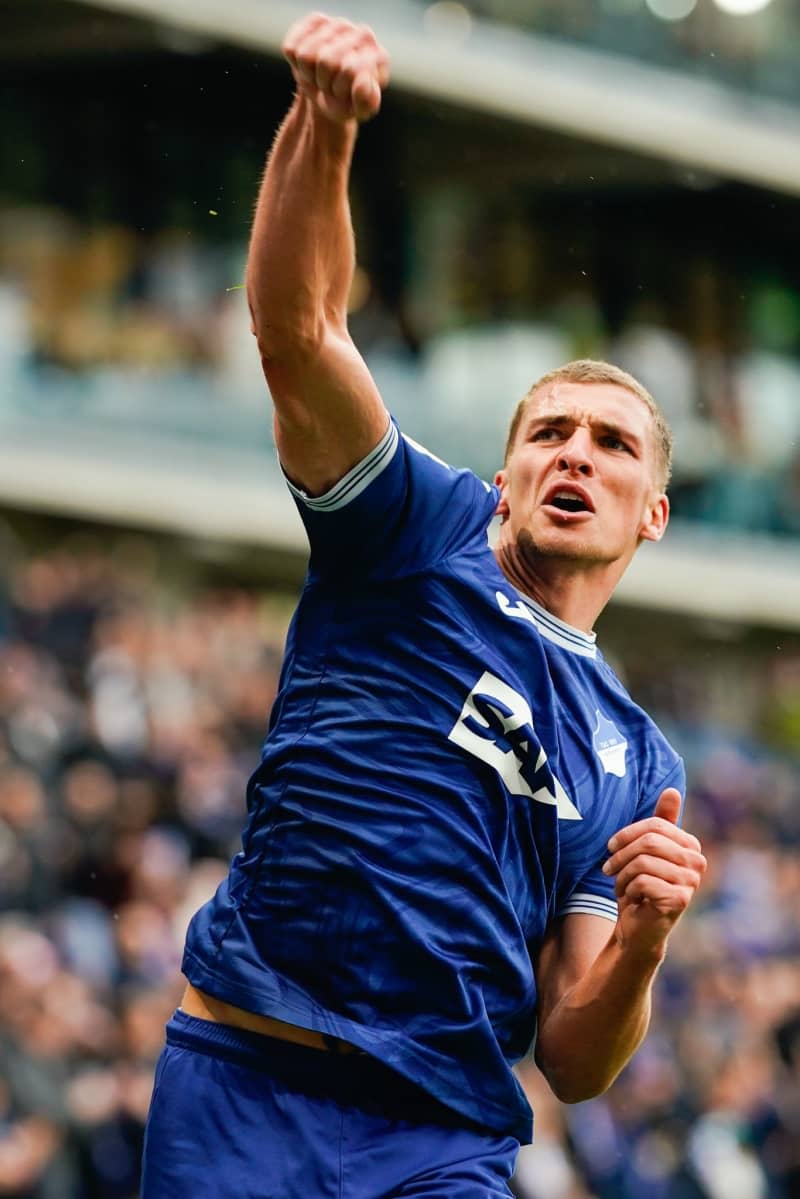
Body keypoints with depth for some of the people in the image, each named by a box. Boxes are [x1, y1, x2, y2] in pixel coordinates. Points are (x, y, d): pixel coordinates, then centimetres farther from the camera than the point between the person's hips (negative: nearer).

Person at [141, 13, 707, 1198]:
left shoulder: (639, 765, 17)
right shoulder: (428, 530, 10)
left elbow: (575, 1065, 12)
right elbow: (295, 330, -7)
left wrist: (643, 940, -9)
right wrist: (322, 125, -24)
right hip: (245, 1093, -3)